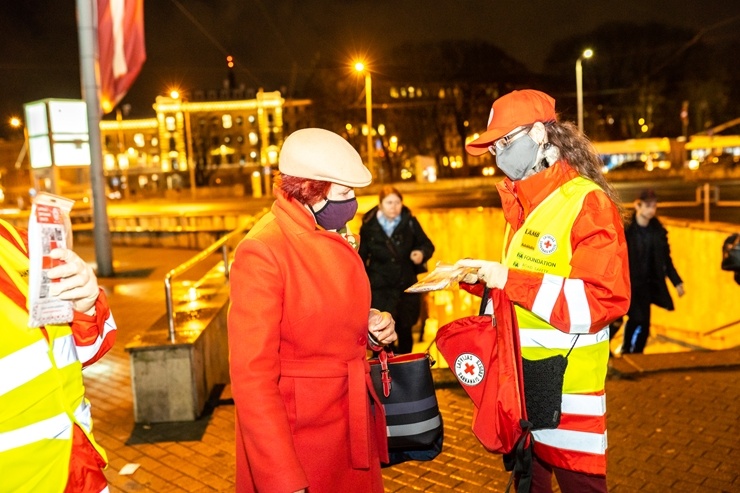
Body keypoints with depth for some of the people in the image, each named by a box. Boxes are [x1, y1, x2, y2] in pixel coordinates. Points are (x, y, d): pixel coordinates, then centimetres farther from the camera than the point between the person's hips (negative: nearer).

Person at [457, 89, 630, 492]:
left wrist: (510, 280, -23)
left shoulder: (587, 202, -15)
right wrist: (478, 276, 1)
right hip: (519, 373, 8)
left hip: (566, 382, -8)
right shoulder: (520, 205, 11)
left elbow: (604, 299, -22)